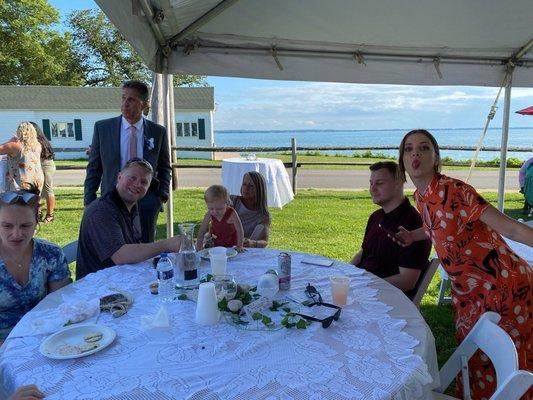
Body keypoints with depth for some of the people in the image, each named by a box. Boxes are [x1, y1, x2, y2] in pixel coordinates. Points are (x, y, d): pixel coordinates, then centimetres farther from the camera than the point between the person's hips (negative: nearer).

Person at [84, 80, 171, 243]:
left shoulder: (158, 132, 2)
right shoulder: (102, 128, 2)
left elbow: (164, 167, 13)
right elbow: (94, 167, 6)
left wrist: (163, 192, 0)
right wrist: (89, 200, 1)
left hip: (146, 201, 0)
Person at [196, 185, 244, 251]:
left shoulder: (232, 214, -26)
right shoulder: (209, 214, -15)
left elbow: (239, 230, -19)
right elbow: (202, 230, -6)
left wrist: (239, 246, -21)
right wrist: (199, 244, -11)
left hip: (230, 244, -3)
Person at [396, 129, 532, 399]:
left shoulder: (452, 191, -24)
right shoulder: (420, 197, 1)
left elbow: (508, 227, -26)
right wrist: (413, 236, 6)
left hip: (502, 286, -8)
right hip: (467, 290, 8)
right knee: (472, 356, 24)